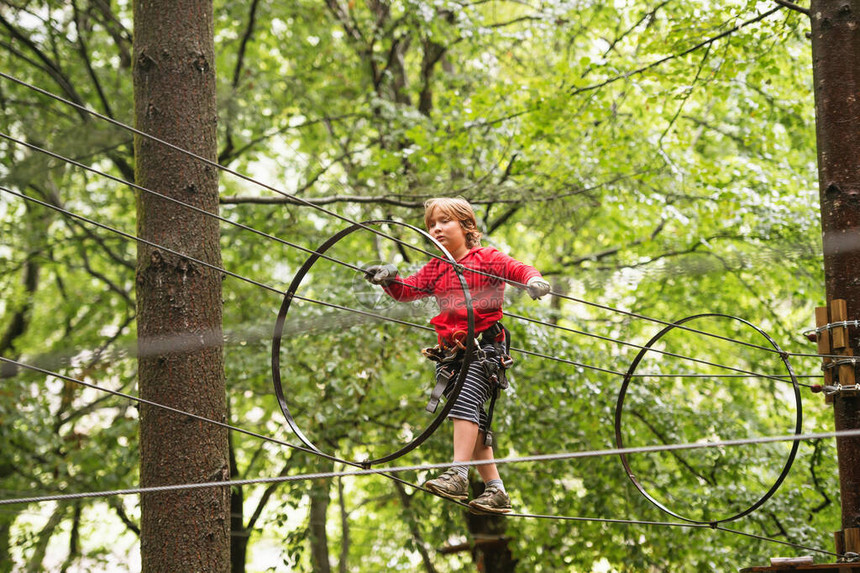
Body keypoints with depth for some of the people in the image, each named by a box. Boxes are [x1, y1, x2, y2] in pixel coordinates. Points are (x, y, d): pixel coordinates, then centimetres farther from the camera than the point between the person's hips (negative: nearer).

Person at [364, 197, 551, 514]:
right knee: (474, 422, 5)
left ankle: (458, 475, -32)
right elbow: (409, 289, 8)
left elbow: (518, 269, -5)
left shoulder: (488, 258, 3)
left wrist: (534, 280, -27)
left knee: (465, 401, -25)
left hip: (485, 348, -6)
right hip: (451, 352, 6)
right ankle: (496, 490, 8)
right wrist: (389, 279, -12)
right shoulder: (435, 268, 17)